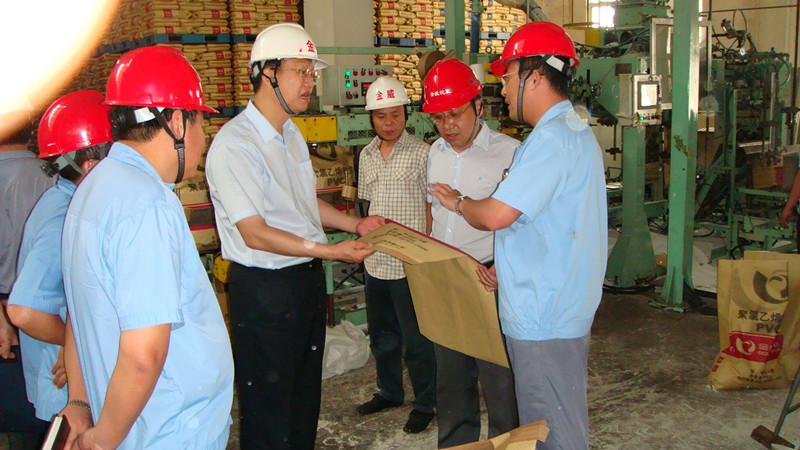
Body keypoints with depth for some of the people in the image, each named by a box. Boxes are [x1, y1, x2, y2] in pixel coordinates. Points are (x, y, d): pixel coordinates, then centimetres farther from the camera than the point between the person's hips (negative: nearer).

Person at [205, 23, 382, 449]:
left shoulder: (291, 133, 10)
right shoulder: (234, 145, -20)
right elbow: (255, 234, -22)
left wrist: (355, 223, 10)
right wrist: (331, 251, -23)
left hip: (308, 277, 9)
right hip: (264, 288, -9)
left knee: (306, 390, 21)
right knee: (269, 403, 5)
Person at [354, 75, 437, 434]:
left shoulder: (421, 153, -8)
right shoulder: (367, 155, 9)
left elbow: (432, 206, -6)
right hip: (376, 261, 6)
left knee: (416, 337, 2)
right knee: (381, 333, 19)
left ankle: (425, 403, 19)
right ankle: (389, 391, 37)